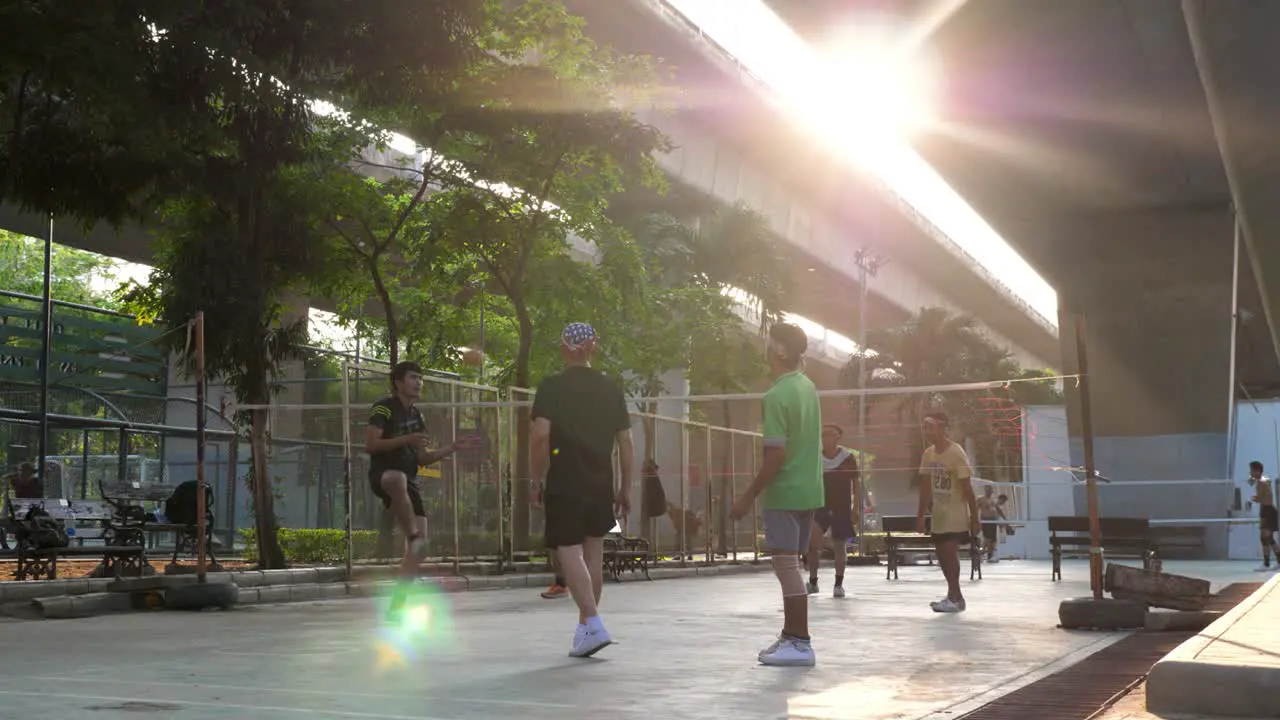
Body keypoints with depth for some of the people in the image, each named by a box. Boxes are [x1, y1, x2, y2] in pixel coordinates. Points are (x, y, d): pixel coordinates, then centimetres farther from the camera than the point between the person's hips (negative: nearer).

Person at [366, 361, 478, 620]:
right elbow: (370, 444, -17)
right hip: (383, 475, -8)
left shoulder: (415, 415, 19)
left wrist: (454, 448, 12)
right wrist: (406, 439, -24)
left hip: (408, 481, 8)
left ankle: (396, 605, 4)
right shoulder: (384, 408, -5)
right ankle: (413, 536, -43)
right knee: (399, 478, -47)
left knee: (420, 548, -1)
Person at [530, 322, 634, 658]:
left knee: (569, 551, -3)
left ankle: (593, 625, -17)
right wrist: (626, 488, 13)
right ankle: (586, 625, 22)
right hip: (601, 485, 4)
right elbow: (625, 442, 6)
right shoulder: (611, 389, 7)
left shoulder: (551, 387, -4)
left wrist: (537, 480, -3)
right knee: (593, 549, 15)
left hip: (563, 485, -4)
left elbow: (540, 435, -13)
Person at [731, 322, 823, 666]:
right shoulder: (808, 387, 9)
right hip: (808, 490, 9)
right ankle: (791, 636, 21)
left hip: (784, 492, -9)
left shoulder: (777, 396, -17)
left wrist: (749, 497, -15)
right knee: (789, 565, 15)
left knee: (786, 565, -6)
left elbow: (776, 453, -20)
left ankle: (800, 644, -5)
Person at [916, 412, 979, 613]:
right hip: (938, 515, 7)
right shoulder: (928, 454, 4)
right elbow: (925, 488, 11)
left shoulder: (956, 453, -15)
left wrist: (974, 518, -13)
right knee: (943, 555, 8)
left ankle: (953, 597, -13)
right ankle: (956, 596, 20)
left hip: (956, 515, -7)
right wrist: (920, 515, 9)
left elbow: (967, 488, -14)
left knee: (949, 551, -17)